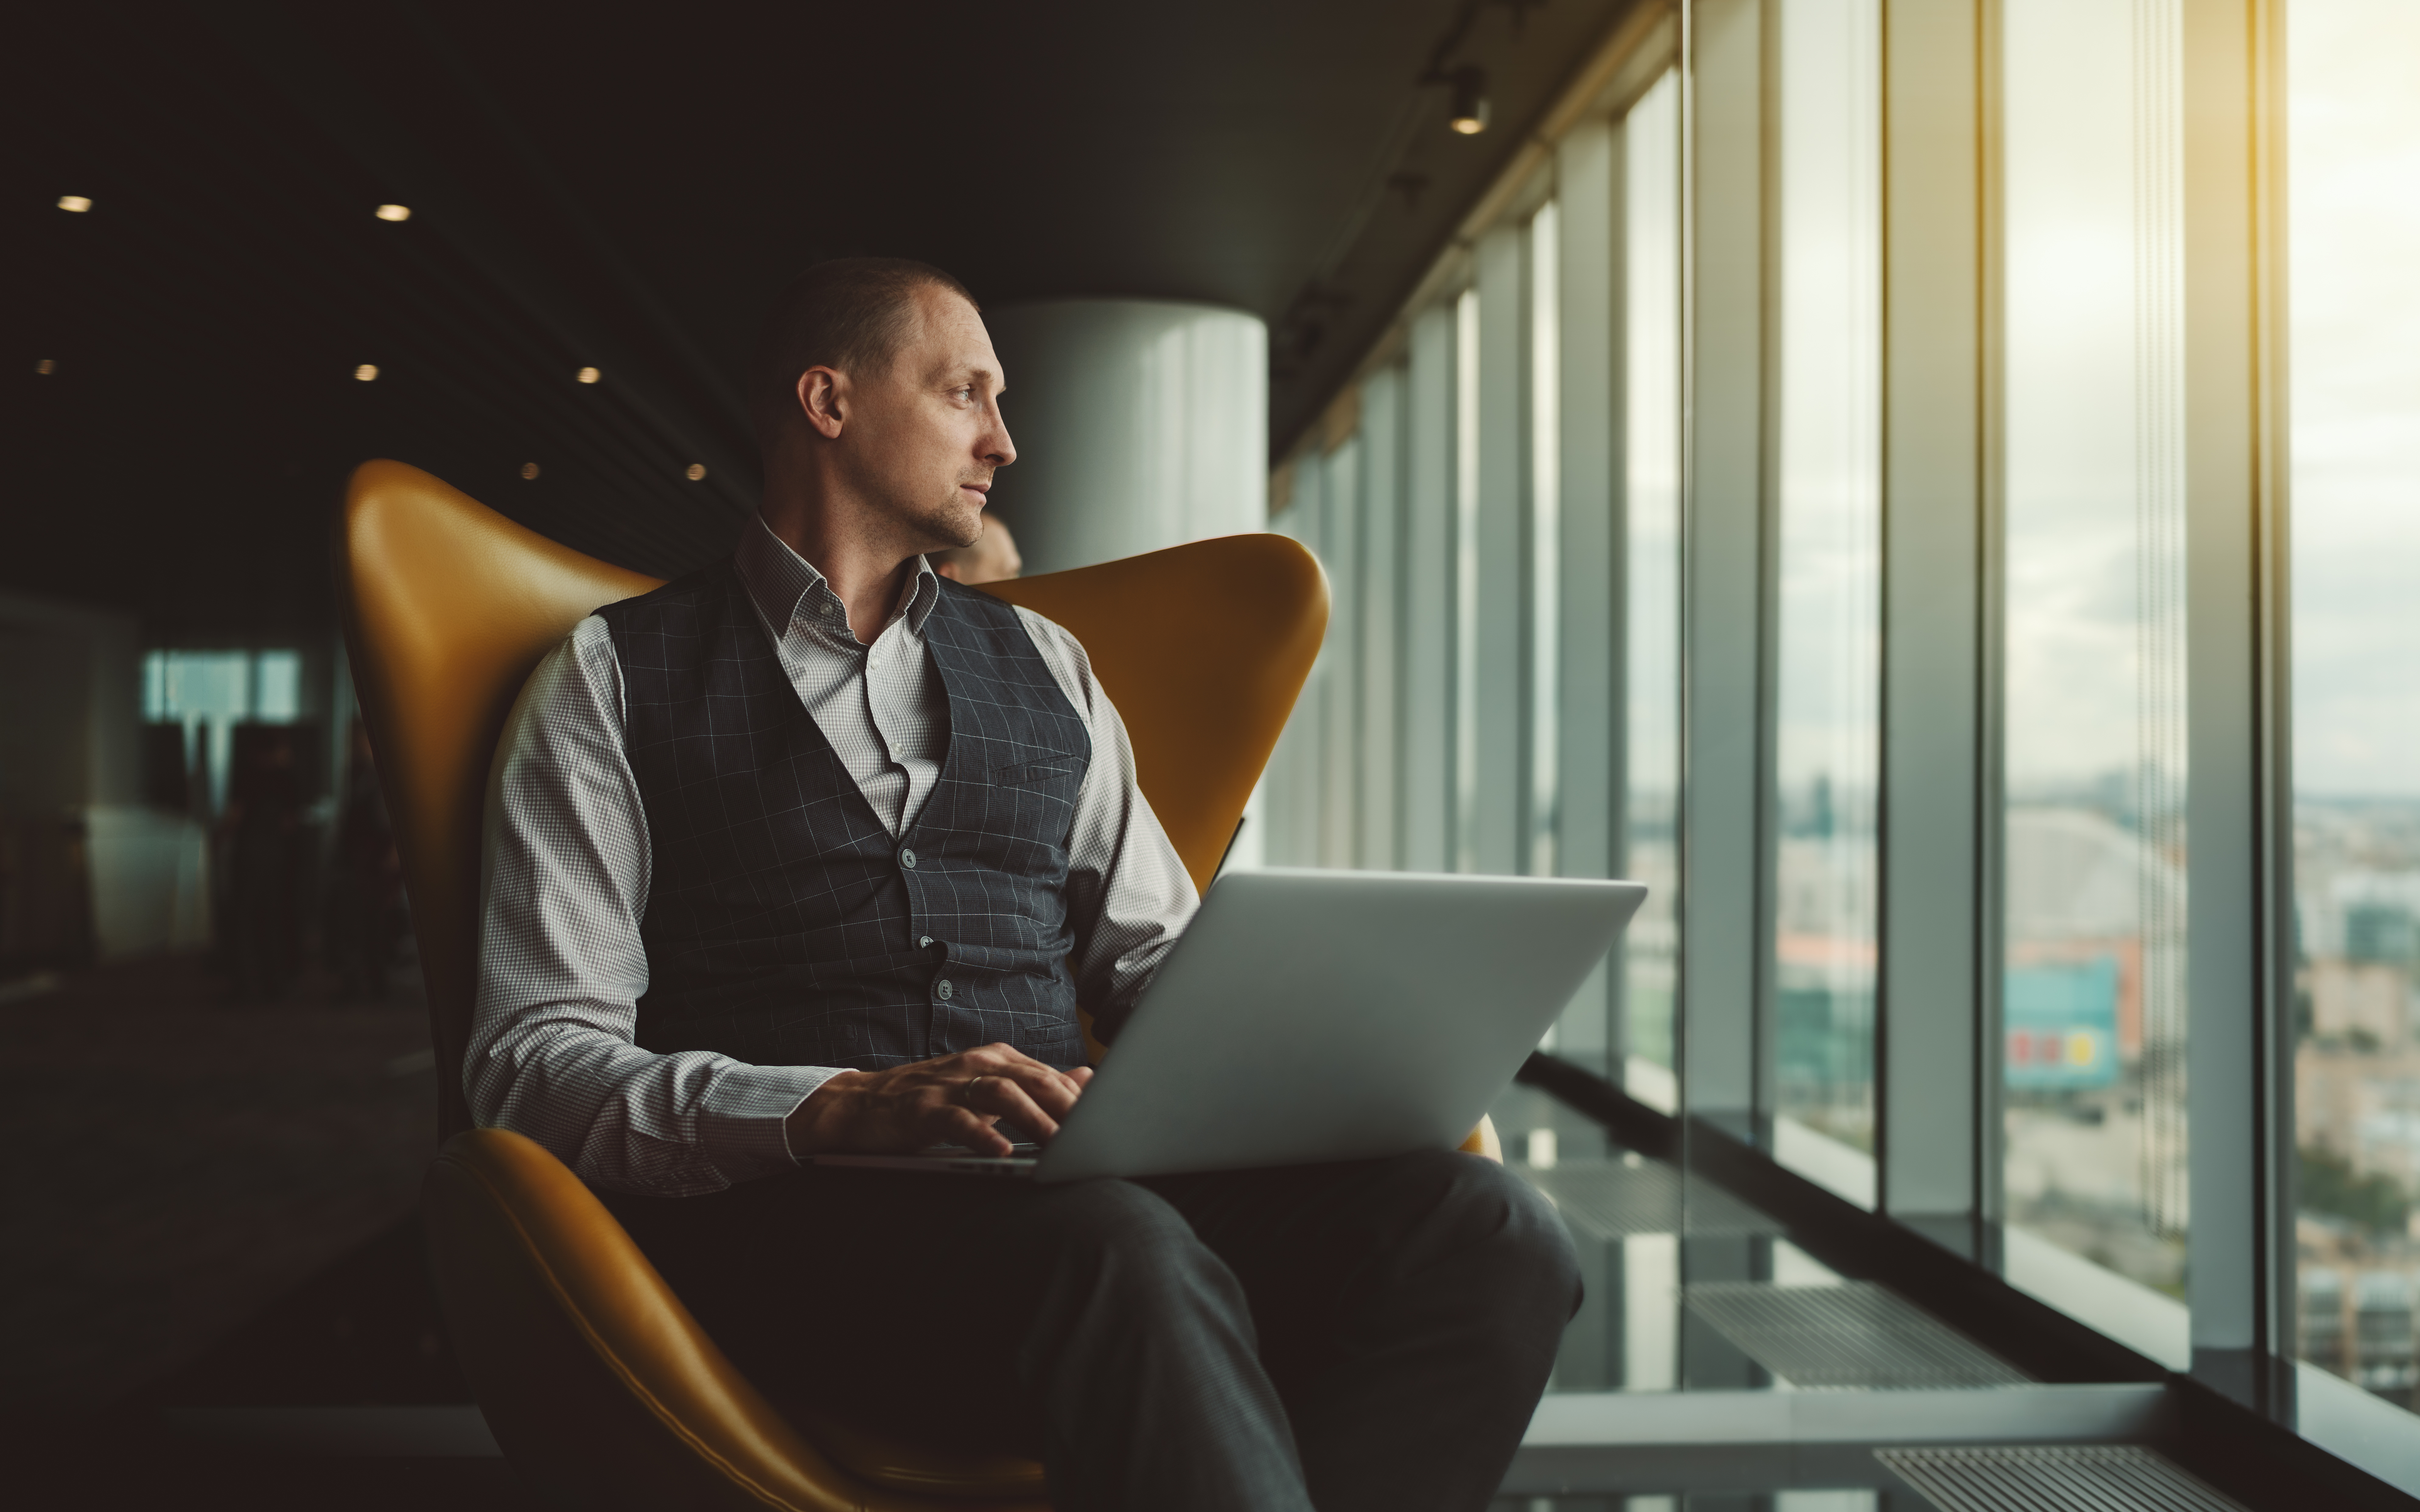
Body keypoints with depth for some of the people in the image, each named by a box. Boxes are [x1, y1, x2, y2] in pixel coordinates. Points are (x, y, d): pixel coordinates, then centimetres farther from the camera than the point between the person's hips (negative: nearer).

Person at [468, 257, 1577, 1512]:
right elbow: (531, 1059, -1)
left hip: (1074, 1171, 5)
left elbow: (1156, 962, 22)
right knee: (1126, 1257, -38)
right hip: (787, 1202, -5)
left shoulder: (1044, 666, 24)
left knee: (1483, 1227, -22)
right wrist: (845, 1108, -19)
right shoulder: (613, 678, 10)